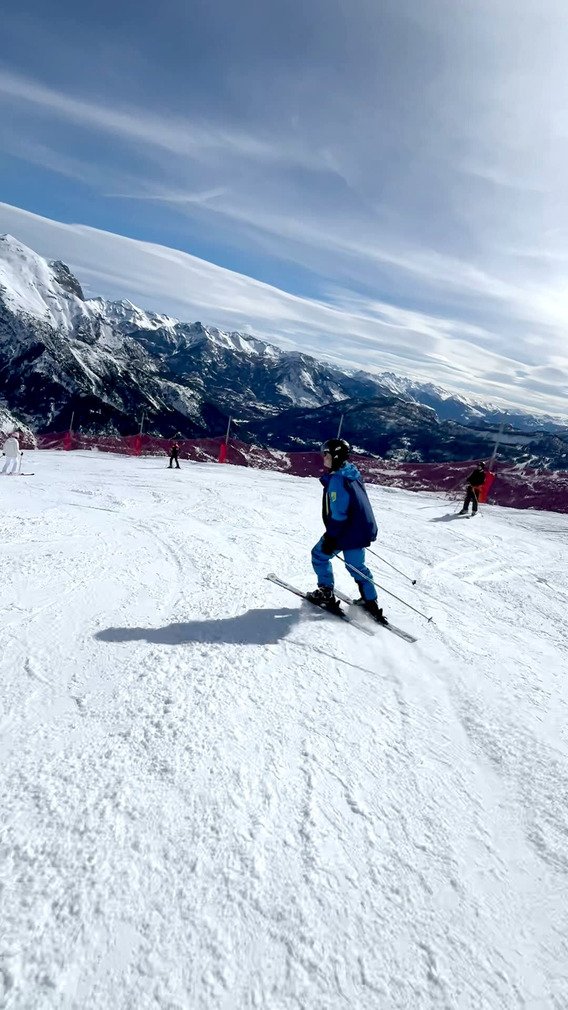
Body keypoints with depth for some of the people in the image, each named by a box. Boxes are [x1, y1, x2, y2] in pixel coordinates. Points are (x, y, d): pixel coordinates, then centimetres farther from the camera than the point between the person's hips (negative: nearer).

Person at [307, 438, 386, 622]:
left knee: (319, 556, 11)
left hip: (345, 532, -8)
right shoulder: (352, 474, 8)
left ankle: (326, 594, 17)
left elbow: (338, 513, -24)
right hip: (363, 529, 9)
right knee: (357, 566, 19)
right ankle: (371, 604, 21)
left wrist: (331, 538, -20)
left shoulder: (337, 479, -21)